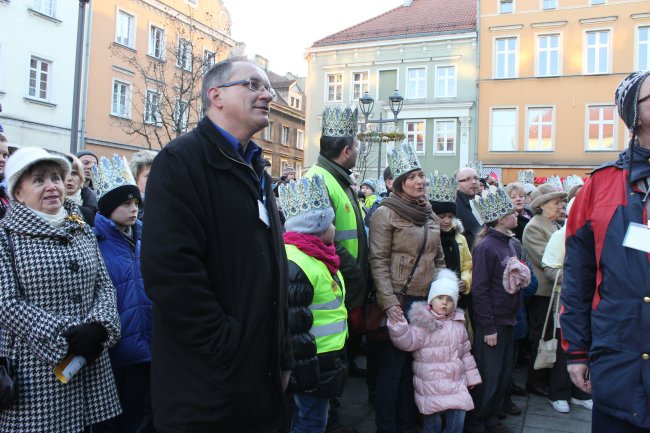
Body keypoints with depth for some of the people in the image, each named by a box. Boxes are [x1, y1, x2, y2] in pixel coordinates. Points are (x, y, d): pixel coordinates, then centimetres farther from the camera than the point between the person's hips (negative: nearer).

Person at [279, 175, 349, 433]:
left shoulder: (318, 255, 8)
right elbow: (291, 324, -25)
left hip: (328, 356, 9)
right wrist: (306, 368, -21)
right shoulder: (295, 264, -24)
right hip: (312, 362, -9)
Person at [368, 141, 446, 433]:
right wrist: (390, 303, -17)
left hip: (427, 301, 6)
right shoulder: (386, 213, -8)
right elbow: (378, 262, -12)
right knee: (392, 366, 3)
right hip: (399, 300, -6)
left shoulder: (430, 215, 12)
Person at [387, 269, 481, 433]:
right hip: (431, 383, -5)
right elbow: (408, 342, -22)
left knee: (458, 417, -1)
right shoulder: (423, 322, -8)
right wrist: (397, 324, -37)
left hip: (456, 381, 5)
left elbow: (465, 352, 19)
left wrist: (471, 376, 20)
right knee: (433, 419, -2)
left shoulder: (458, 323, 10)